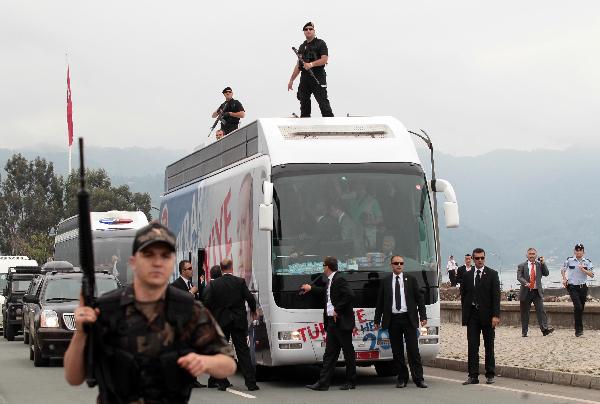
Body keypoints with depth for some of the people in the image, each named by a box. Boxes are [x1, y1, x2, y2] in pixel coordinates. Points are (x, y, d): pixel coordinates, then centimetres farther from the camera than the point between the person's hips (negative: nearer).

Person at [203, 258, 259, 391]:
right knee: (243, 351, 3)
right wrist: (253, 311, 13)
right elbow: (250, 298, -6)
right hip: (239, 322, 0)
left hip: (221, 322, 0)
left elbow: (207, 303, -6)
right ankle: (251, 383, 0)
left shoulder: (214, 284, -5)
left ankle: (222, 383, 7)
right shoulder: (240, 282, -6)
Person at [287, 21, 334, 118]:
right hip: (305, 77, 6)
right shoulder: (302, 46, 19)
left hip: (318, 76, -6)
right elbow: (298, 65, 22)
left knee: (323, 102, -12)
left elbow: (324, 59, -11)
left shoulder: (320, 44, 1)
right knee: (304, 104, 5)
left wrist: (311, 64, -23)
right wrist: (291, 80, 18)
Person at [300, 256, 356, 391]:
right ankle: (323, 383, 6)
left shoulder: (339, 280, -14)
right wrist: (311, 288, 44)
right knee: (329, 353, 7)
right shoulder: (331, 281, 15)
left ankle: (351, 382, 10)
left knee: (348, 352, 2)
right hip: (332, 322, 10)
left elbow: (350, 295, -25)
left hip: (342, 322, -10)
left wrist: (337, 310, -19)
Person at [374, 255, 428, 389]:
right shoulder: (385, 282, 9)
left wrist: (423, 316, -1)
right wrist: (377, 320, 7)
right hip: (392, 320, 1)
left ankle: (418, 379, -4)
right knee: (397, 351, 4)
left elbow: (419, 298, 7)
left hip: (409, 319, -1)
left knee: (413, 350, -5)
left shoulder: (411, 280, 7)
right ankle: (402, 378, 12)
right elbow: (380, 302, 11)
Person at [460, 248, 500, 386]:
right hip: (472, 315, 2)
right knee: (472, 346, 0)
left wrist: (495, 315, -13)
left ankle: (490, 374, 13)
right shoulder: (467, 276, 9)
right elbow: (463, 295, 13)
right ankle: (473, 375, 2)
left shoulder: (492, 274, 0)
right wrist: (465, 313, 4)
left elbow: (496, 296, -5)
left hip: (487, 315, -2)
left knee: (489, 346, 6)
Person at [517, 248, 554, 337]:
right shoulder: (522, 266, 4)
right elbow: (519, 277, -7)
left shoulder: (539, 265, 11)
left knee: (541, 311, -11)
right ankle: (524, 332, 11)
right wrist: (525, 283, -25)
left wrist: (543, 263, -9)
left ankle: (544, 329, -19)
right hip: (526, 292, -1)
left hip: (537, 292, 1)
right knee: (525, 313, 4)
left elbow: (546, 273, 1)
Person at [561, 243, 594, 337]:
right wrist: (564, 279, 3)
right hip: (572, 287, -3)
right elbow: (563, 270, 16)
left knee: (581, 308, 8)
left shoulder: (587, 262, 2)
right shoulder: (569, 260, 0)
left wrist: (583, 270, -20)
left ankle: (579, 329, 23)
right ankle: (579, 329, -11)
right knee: (578, 307, -17)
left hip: (583, 287, 3)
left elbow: (592, 275, -6)